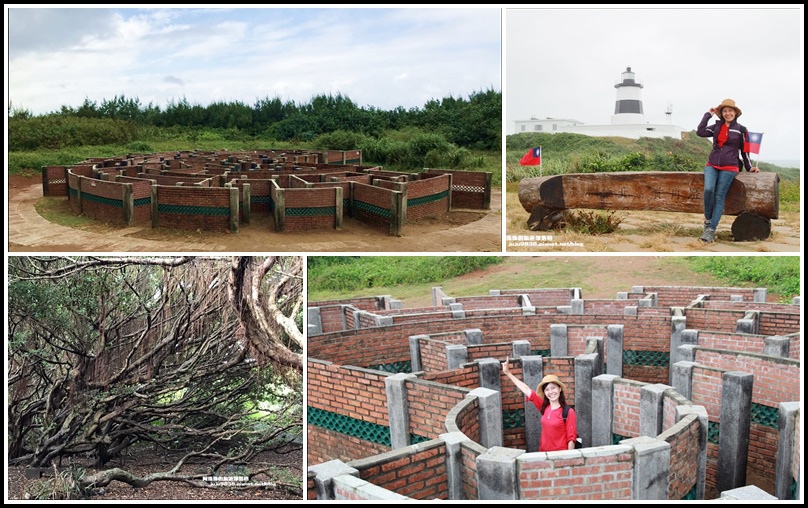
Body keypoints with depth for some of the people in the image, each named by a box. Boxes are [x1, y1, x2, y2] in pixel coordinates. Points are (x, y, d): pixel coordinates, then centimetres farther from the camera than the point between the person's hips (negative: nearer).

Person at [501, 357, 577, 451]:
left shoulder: (568, 412, -12)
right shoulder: (544, 407, 3)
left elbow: (571, 438, -11)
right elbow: (527, 390, 6)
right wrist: (508, 373, 8)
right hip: (544, 453, 5)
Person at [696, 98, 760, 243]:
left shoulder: (741, 130, 5)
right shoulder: (716, 126, 10)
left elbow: (744, 150, 10)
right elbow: (700, 132, -5)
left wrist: (749, 167, 6)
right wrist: (708, 114, 1)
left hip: (729, 167, -2)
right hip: (712, 165, 2)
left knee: (720, 197, -9)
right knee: (708, 190, -23)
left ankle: (711, 230, -13)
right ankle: (707, 219, -3)